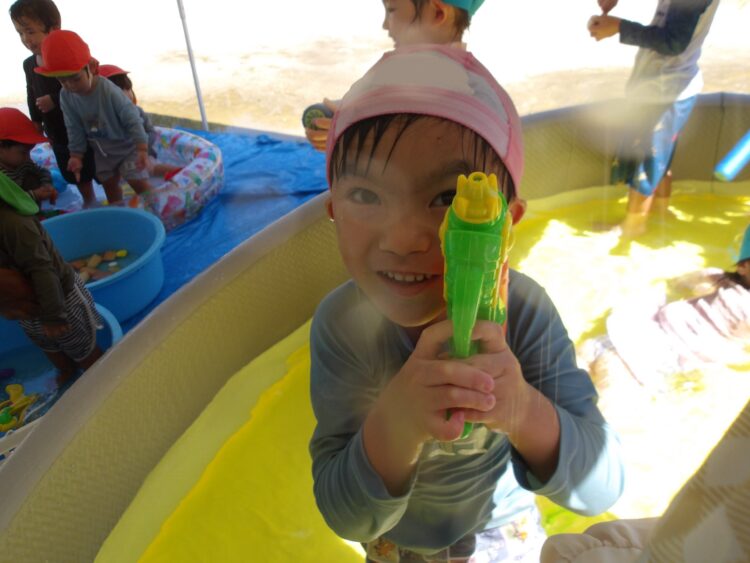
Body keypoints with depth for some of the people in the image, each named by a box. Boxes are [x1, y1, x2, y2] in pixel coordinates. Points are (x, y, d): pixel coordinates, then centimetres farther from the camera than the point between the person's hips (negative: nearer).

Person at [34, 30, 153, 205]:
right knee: (109, 184, 17)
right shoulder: (66, 96, -13)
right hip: (103, 151, 6)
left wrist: (142, 150, -30)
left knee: (139, 183, -6)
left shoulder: (109, 91, -31)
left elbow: (132, 120, -26)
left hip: (128, 146, -6)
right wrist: (76, 155, -3)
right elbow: (74, 128, -2)